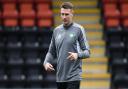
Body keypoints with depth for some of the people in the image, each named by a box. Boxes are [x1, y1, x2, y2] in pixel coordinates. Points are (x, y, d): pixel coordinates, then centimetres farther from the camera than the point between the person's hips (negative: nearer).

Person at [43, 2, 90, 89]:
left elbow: (87, 52, -5)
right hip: (60, 77, 5)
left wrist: (77, 55, -25)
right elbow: (51, 52, 17)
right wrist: (46, 62, -2)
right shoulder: (57, 30, 11)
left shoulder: (79, 29, -4)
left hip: (73, 77, -5)